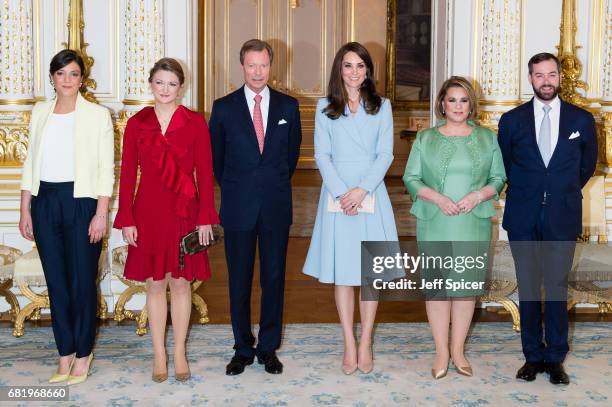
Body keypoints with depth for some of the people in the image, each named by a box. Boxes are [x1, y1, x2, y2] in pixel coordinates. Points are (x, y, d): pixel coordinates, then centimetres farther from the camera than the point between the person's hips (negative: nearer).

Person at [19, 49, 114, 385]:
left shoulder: (97, 115, -2)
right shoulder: (40, 112, 10)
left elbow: (106, 169, -5)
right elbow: (31, 163, 12)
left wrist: (101, 214, -11)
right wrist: (25, 210, 8)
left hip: (81, 201, -4)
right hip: (45, 202, 4)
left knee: (83, 281, 2)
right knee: (56, 281, 8)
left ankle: (83, 353, 16)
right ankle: (65, 353, 19)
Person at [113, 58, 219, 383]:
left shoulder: (195, 122, -1)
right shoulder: (137, 123, 3)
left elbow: (205, 173, -2)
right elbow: (127, 174, 2)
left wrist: (205, 218, -6)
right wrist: (126, 220, -3)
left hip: (184, 213, -1)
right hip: (148, 213, 1)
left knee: (181, 282, 7)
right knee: (155, 283, 8)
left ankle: (179, 354, 19)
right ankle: (159, 355, 18)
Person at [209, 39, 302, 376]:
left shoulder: (288, 106, 4)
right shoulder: (224, 107, 1)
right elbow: (216, 156, 10)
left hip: (276, 207, 1)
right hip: (238, 207, -1)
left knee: (274, 278, 7)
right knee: (239, 281, 6)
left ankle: (268, 348, 19)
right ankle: (243, 348, 19)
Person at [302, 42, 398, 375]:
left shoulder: (381, 106, 7)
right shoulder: (325, 107, 6)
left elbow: (385, 155, 1)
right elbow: (321, 155, 1)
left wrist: (362, 190, -12)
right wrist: (341, 192, -12)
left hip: (371, 194, 0)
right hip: (336, 193, 0)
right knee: (341, 272, 3)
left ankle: (366, 343, 13)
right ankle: (349, 344, 11)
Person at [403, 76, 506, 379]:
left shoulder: (487, 138, 8)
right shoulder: (425, 139, 6)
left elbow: (498, 178, 7)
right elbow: (411, 178, 2)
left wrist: (478, 195, -12)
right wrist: (436, 197, -14)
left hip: (473, 225, 1)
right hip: (434, 225, 0)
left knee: (467, 283, 4)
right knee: (436, 283, 2)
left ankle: (458, 350, 17)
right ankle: (441, 351, 13)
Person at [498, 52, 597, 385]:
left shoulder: (582, 120, 3)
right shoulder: (512, 120, 3)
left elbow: (587, 164, 15)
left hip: (562, 218, 0)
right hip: (523, 218, 1)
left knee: (557, 287, 3)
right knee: (528, 288, 6)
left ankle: (555, 359, 13)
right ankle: (533, 356, 16)